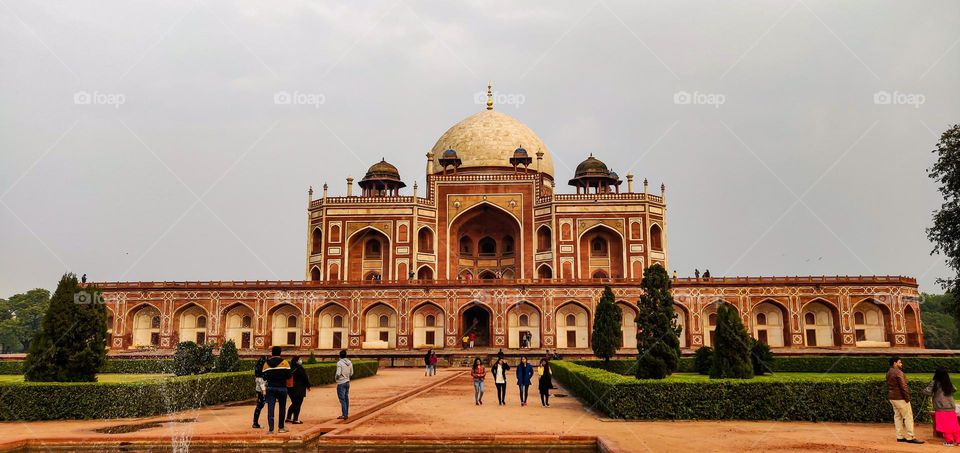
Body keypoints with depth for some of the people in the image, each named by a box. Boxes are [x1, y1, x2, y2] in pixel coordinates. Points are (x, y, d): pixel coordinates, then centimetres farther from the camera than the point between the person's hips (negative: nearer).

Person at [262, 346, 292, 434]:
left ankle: (271, 429, -3)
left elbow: (264, 377, 4)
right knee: (282, 408, 12)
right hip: (281, 387, -2)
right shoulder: (284, 362, -5)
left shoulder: (266, 363, 3)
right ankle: (281, 427, 20)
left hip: (270, 388, 2)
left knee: (270, 408, 2)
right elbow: (288, 376, -9)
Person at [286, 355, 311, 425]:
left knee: (294, 403, 20)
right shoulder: (299, 368, -16)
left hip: (290, 389, 8)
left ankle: (288, 418, 24)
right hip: (299, 389, -7)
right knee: (298, 404, 0)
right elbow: (305, 378, -12)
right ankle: (295, 420, 0)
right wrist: (308, 386, 3)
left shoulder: (290, 368, 6)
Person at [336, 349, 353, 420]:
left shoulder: (339, 363, -16)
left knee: (342, 399, -3)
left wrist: (335, 378, -1)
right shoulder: (350, 362, 4)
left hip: (341, 383, -7)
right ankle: (346, 414, 18)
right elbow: (351, 373, 11)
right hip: (347, 382, 7)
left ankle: (344, 415, -5)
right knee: (346, 398, 13)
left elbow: (338, 374, -21)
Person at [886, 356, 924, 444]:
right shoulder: (898, 372, -16)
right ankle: (910, 437, -3)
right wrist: (907, 397, -12)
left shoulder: (889, 373, 13)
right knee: (908, 417, -3)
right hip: (900, 398, -9)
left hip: (892, 397, 9)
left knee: (897, 416, 12)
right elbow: (903, 386, -19)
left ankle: (900, 436, 14)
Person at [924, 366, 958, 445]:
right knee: (954, 425, 12)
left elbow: (927, 392, -14)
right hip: (951, 407, 4)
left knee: (945, 425, 3)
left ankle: (949, 441, 6)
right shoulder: (949, 383, 5)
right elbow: (954, 390, 22)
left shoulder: (935, 383, -9)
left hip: (941, 408, -4)